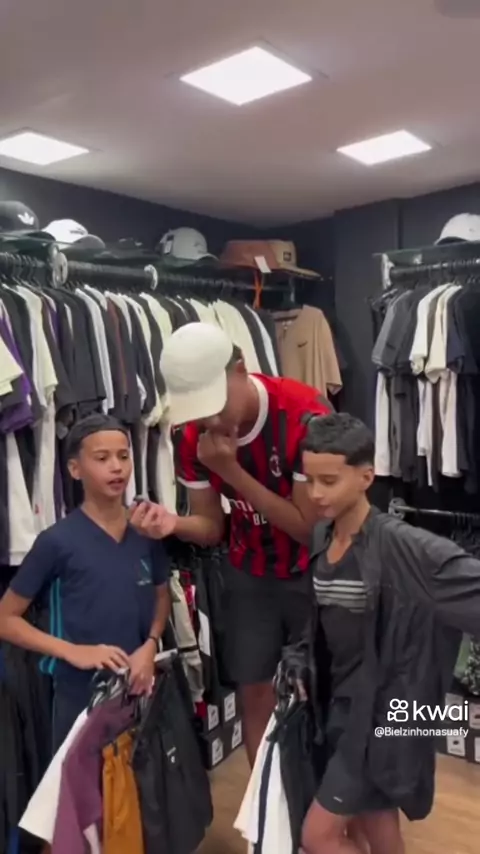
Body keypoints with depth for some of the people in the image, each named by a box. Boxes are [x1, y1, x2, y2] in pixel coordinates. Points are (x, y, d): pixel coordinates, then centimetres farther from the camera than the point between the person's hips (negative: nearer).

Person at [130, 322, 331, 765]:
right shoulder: (193, 437, -15)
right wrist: (175, 523, -30)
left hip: (313, 573, -3)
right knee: (255, 693, 13)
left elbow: (309, 527, -26)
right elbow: (212, 526, -7)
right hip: (250, 574, 4)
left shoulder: (306, 415, -30)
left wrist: (232, 471, -33)